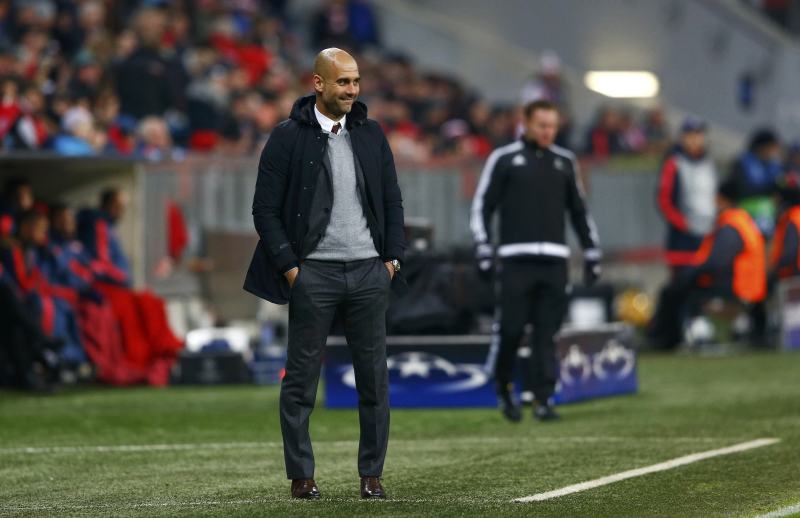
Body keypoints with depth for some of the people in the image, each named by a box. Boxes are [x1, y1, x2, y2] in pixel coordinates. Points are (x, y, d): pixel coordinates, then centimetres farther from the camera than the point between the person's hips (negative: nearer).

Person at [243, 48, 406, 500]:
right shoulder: (288, 137, -3)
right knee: (301, 380, 0)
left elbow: (392, 201, 14)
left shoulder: (372, 135, 9)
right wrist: (289, 267, -8)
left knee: (374, 378, 3)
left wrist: (392, 259, 4)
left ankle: (372, 475, 10)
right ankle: (302, 476, 7)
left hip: (369, 271, 3)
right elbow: (266, 210, -2)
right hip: (313, 272, -3)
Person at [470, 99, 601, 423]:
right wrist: (484, 251, -7)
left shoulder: (564, 162, 15)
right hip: (516, 260, -3)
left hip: (554, 262, 3)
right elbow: (482, 206, 2)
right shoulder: (504, 159, 3)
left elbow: (578, 210, 22)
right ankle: (503, 389, 14)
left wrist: (592, 253, 17)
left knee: (547, 333, -1)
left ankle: (544, 399, -1)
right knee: (510, 329, -7)